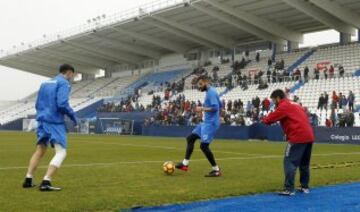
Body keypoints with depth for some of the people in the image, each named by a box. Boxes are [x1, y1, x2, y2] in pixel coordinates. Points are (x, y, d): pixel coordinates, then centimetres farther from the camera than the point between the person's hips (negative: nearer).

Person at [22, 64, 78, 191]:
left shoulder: (45, 83, 18)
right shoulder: (64, 83, -6)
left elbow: (37, 105, 20)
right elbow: (62, 104, -19)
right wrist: (73, 116, -7)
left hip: (42, 120, 8)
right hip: (55, 122, -8)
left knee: (40, 151, 17)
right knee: (61, 152, -6)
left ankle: (28, 180, 17)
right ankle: (46, 182, -17)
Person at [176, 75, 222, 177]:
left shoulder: (211, 92, -15)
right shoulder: (210, 92, 16)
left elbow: (215, 107, -25)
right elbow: (220, 105, 27)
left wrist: (202, 109, -18)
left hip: (210, 123, -11)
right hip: (206, 122, 11)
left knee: (204, 146, -13)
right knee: (190, 138, 11)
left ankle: (216, 170, -4)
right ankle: (185, 164, 13)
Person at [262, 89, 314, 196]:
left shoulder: (283, 106, -4)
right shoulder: (295, 104, 23)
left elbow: (270, 118, -9)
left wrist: (264, 120, 13)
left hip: (298, 137, -9)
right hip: (309, 136, 9)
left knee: (289, 162, -7)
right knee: (304, 163, 20)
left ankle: (289, 189, -11)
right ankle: (305, 187, 27)